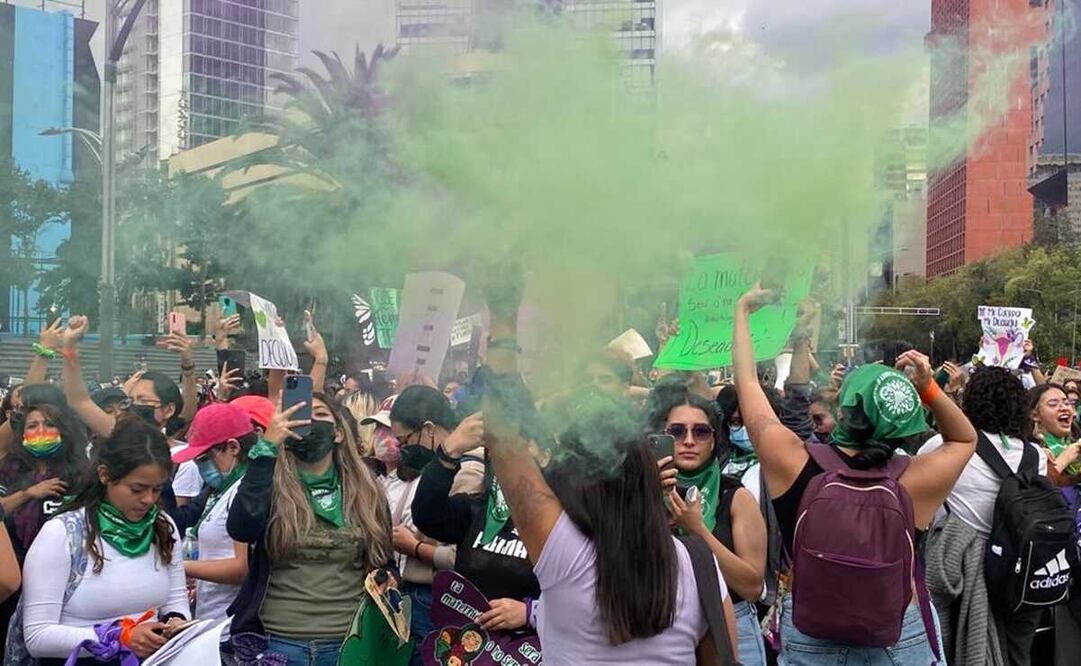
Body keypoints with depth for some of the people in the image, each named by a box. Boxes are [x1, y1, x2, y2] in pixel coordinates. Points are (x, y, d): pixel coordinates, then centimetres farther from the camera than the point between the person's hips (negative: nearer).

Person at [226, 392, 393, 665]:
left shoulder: (367, 491, 5)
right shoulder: (271, 484, -1)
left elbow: (384, 564, 12)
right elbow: (241, 529, -21)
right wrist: (267, 446, -19)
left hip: (347, 642, 2)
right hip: (275, 641, -2)